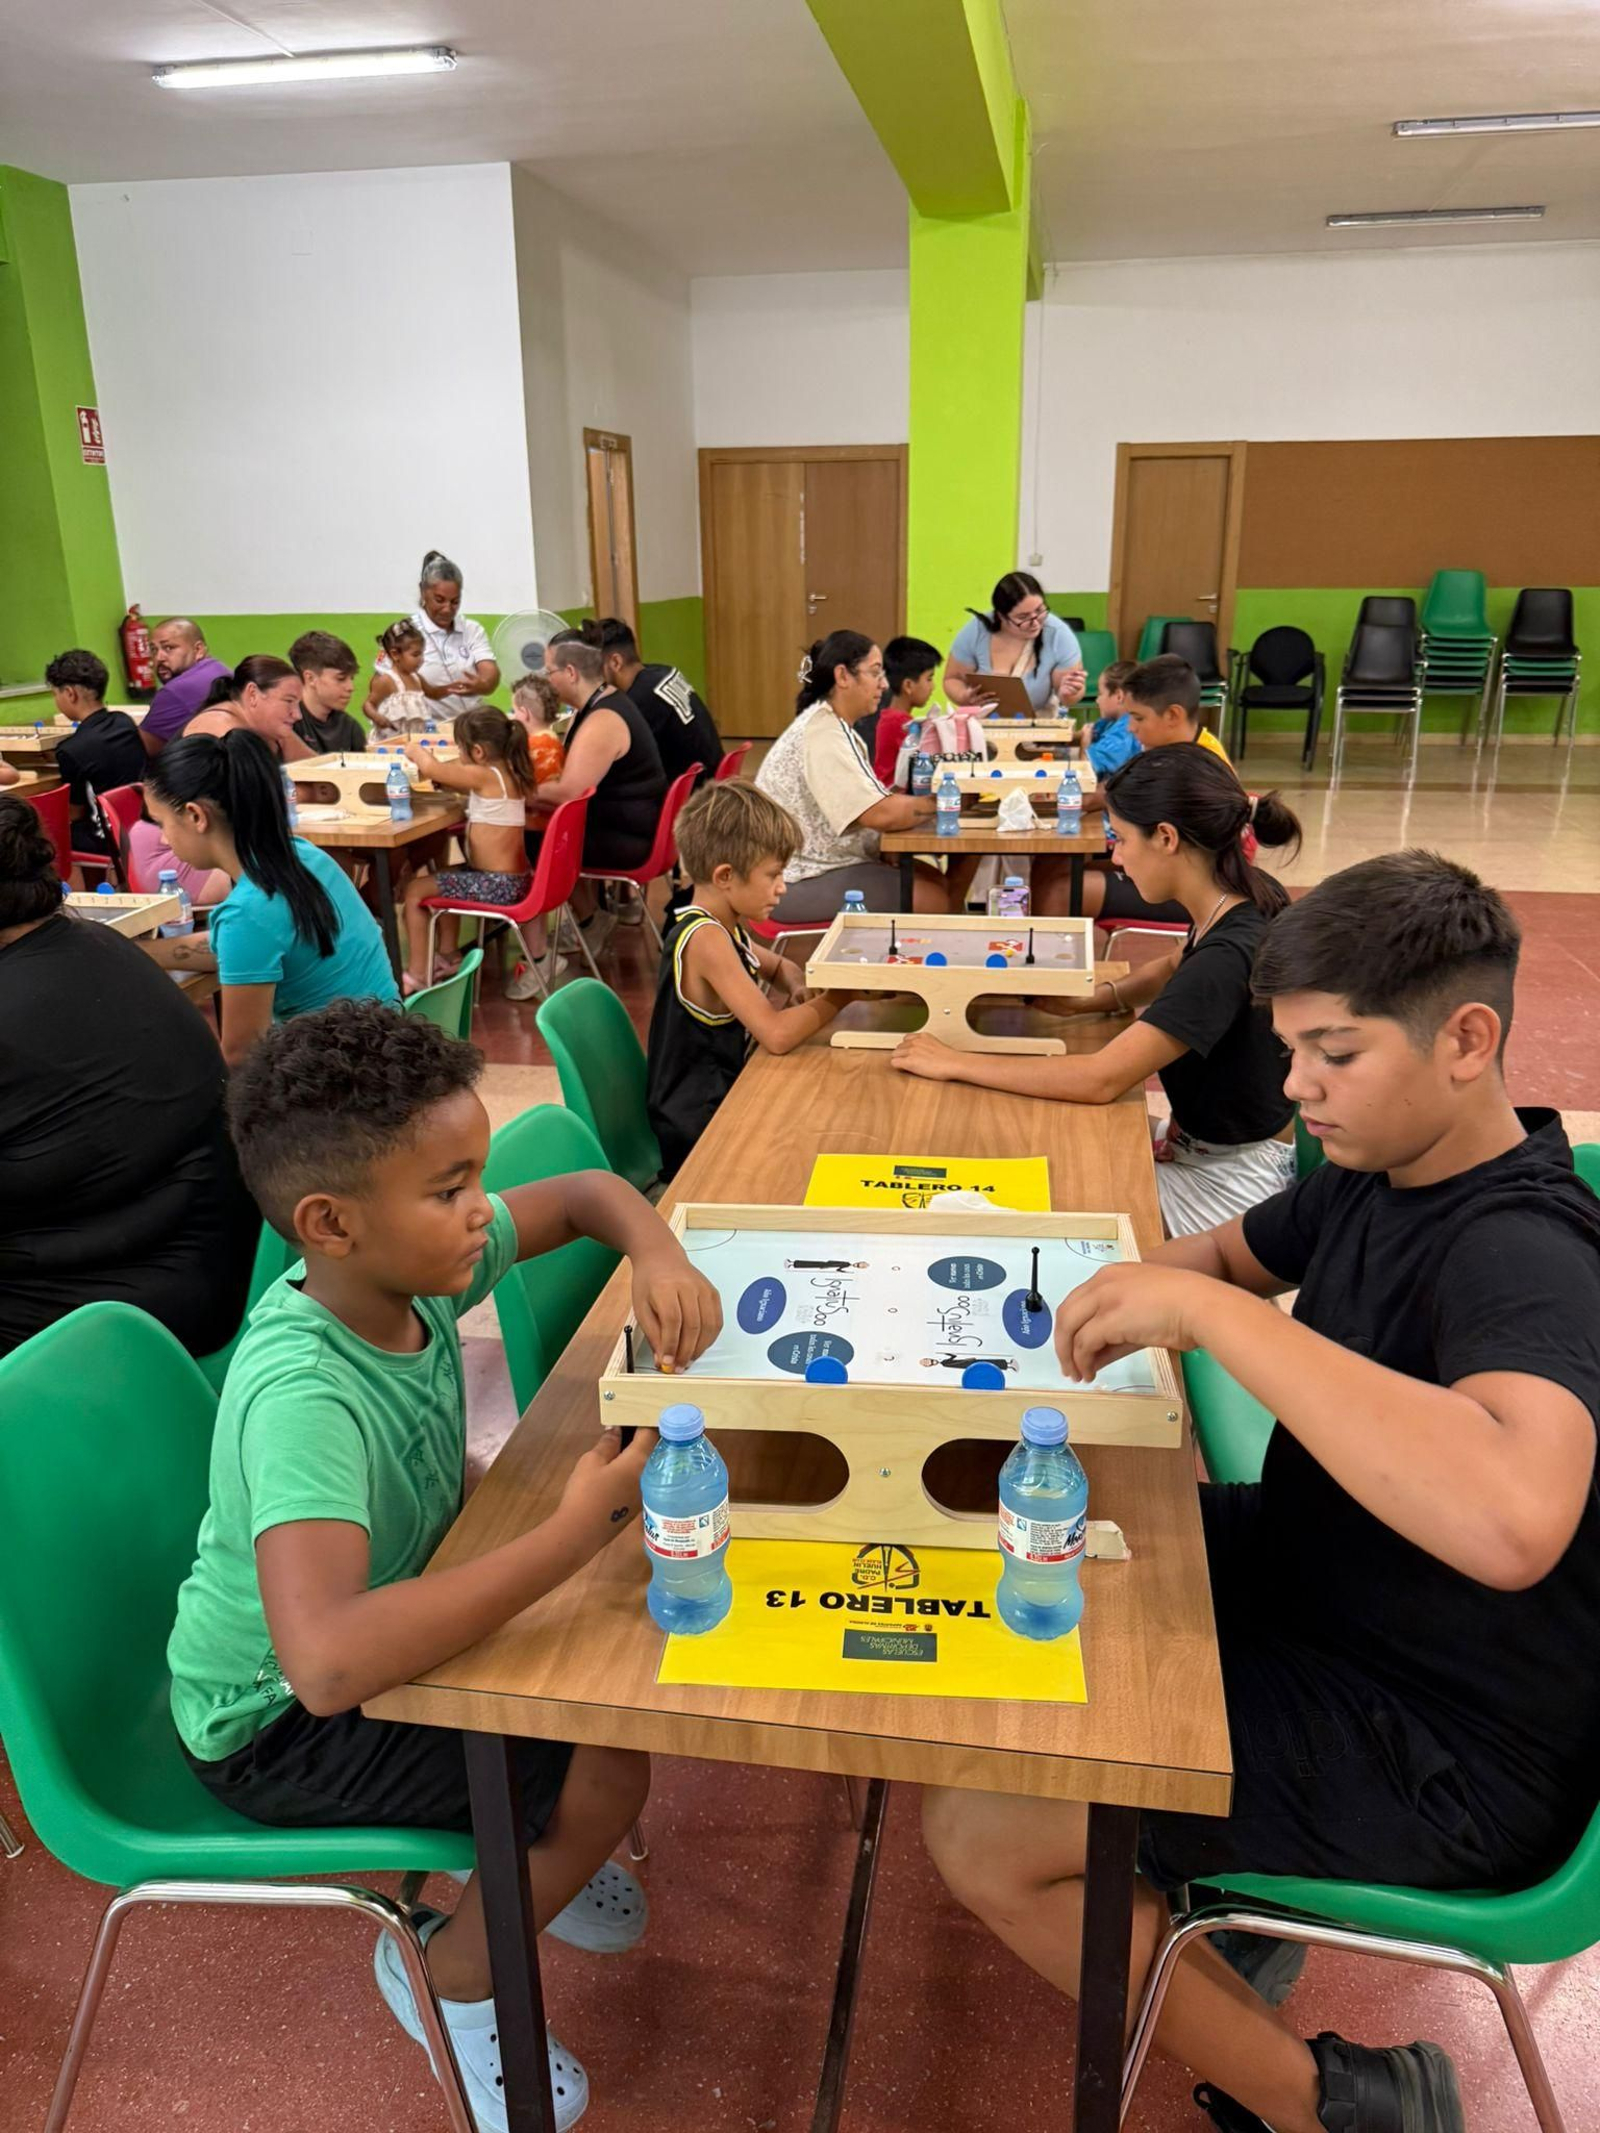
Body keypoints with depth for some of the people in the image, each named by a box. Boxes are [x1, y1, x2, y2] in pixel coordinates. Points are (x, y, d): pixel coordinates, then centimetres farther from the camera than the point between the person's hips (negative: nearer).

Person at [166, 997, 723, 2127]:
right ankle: (450, 1972, 14)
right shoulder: (300, 1396, -38)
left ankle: (532, 1851, 28)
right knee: (610, 1766, -15)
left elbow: (586, 1190, -2)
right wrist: (576, 1533, -47)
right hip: (275, 1726, -7)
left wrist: (660, 1253, -24)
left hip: (381, 1604, 7)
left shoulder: (411, 1260, -16)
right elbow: (326, 1663, -51)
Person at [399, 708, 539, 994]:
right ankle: (448, 958, 36)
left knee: (415, 890, 1)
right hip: (516, 879, 10)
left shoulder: (484, 776, -18)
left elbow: (431, 768, -19)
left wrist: (415, 750, 0)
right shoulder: (509, 774, 9)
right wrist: (445, 782, 10)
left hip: (496, 884, -10)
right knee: (442, 876, 32)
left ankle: (417, 974, 4)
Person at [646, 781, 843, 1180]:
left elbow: (779, 967, 26)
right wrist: (839, 996, -15)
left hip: (720, 1098, 9)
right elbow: (776, 1034, -30)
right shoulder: (705, 939, -23)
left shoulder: (725, 926, 6)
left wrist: (799, 989, 3)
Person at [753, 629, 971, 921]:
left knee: (939, 881, 7)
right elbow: (881, 814, -27)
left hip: (824, 861, 10)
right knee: (937, 900, -14)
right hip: (799, 884, -10)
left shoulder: (837, 725, 12)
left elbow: (868, 801, 8)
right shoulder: (822, 734, -20)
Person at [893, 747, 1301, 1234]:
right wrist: (1092, 999, -1)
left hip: (1233, 1179, -8)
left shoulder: (1229, 954, -31)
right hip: (1200, 1143, 8)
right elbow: (1176, 967, 18)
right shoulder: (1243, 897, -5)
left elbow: (1100, 1079, -31)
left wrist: (954, 1063, -23)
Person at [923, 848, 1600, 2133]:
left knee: (981, 1838, -12)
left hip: (1435, 1757, -9)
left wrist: (1211, 1311, -41)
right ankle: (1221, 1854, 28)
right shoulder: (1376, 1175, -3)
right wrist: (1138, 1291, -6)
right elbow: (1234, 1252, 16)